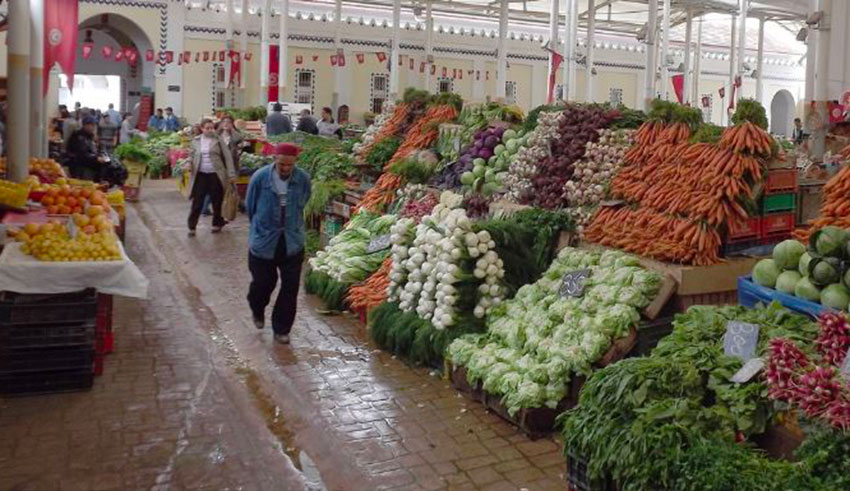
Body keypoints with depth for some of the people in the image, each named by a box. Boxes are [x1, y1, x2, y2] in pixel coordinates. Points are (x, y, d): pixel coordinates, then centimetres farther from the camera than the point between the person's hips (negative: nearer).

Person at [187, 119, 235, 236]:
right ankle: (192, 227, 5)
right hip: (200, 175, 1)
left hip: (215, 175, -1)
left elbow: (227, 156, -1)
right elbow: (192, 157, 16)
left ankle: (217, 224, 25)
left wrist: (231, 173, -7)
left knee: (217, 202, 8)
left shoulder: (218, 140, 0)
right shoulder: (196, 141, 7)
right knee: (197, 202, -1)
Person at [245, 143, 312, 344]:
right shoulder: (260, 178, -14)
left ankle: (281, 329, 19)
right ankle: (257, 311, 45)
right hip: (263, 242, -1)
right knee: (263, 282, 11)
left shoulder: (303, 179, -9)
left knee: (290, 287, 3)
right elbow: (250, 207, 2)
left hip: (292, 242, 1)